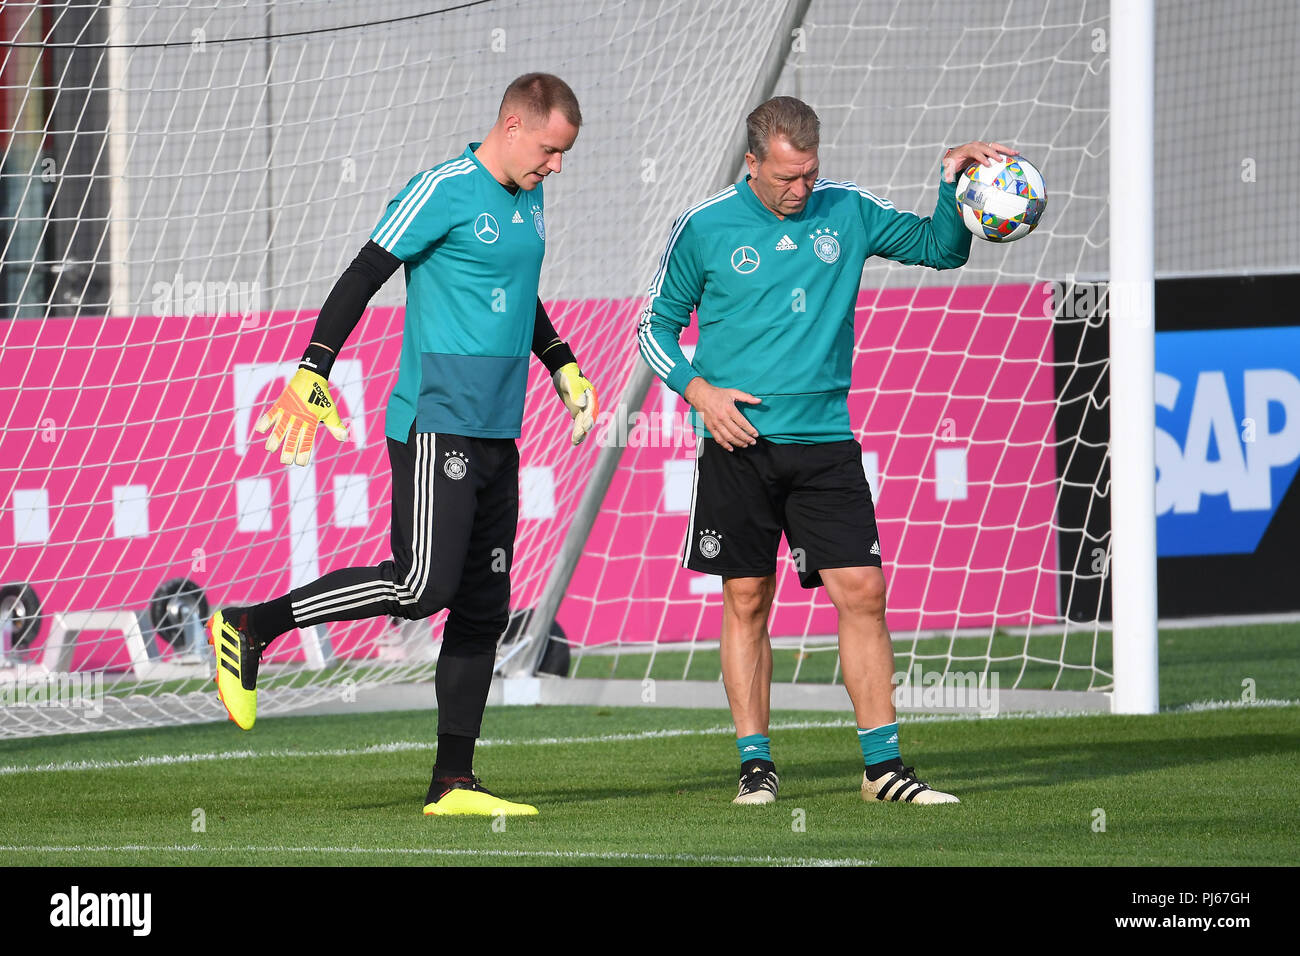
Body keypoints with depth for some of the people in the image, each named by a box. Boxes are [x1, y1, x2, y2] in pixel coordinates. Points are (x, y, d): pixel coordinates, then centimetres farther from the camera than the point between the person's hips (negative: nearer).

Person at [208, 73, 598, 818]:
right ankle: (251, 629, -6)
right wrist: (313, 374, -20)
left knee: (483, 608, 5)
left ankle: (454, 782, 7)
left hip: (497, 434, 9)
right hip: (435, 424, -9)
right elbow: (362, 278, -13)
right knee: (422, 584, -18)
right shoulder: (443, 192, -10)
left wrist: (564, 368, 36)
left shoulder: (527, 200, 17)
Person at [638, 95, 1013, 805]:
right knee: (747, 601, 1)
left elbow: (941, 247, 13)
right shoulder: (704, 228, 0)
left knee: (862, 592, -5)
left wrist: (953, 183, -5)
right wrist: (698, 389, -7)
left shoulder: (847, 212, 6)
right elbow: (656, 325, 8)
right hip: (739, 442, -2)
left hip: (824, 440, 2)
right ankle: (756, 765, 10)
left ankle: (882, 766, 0)